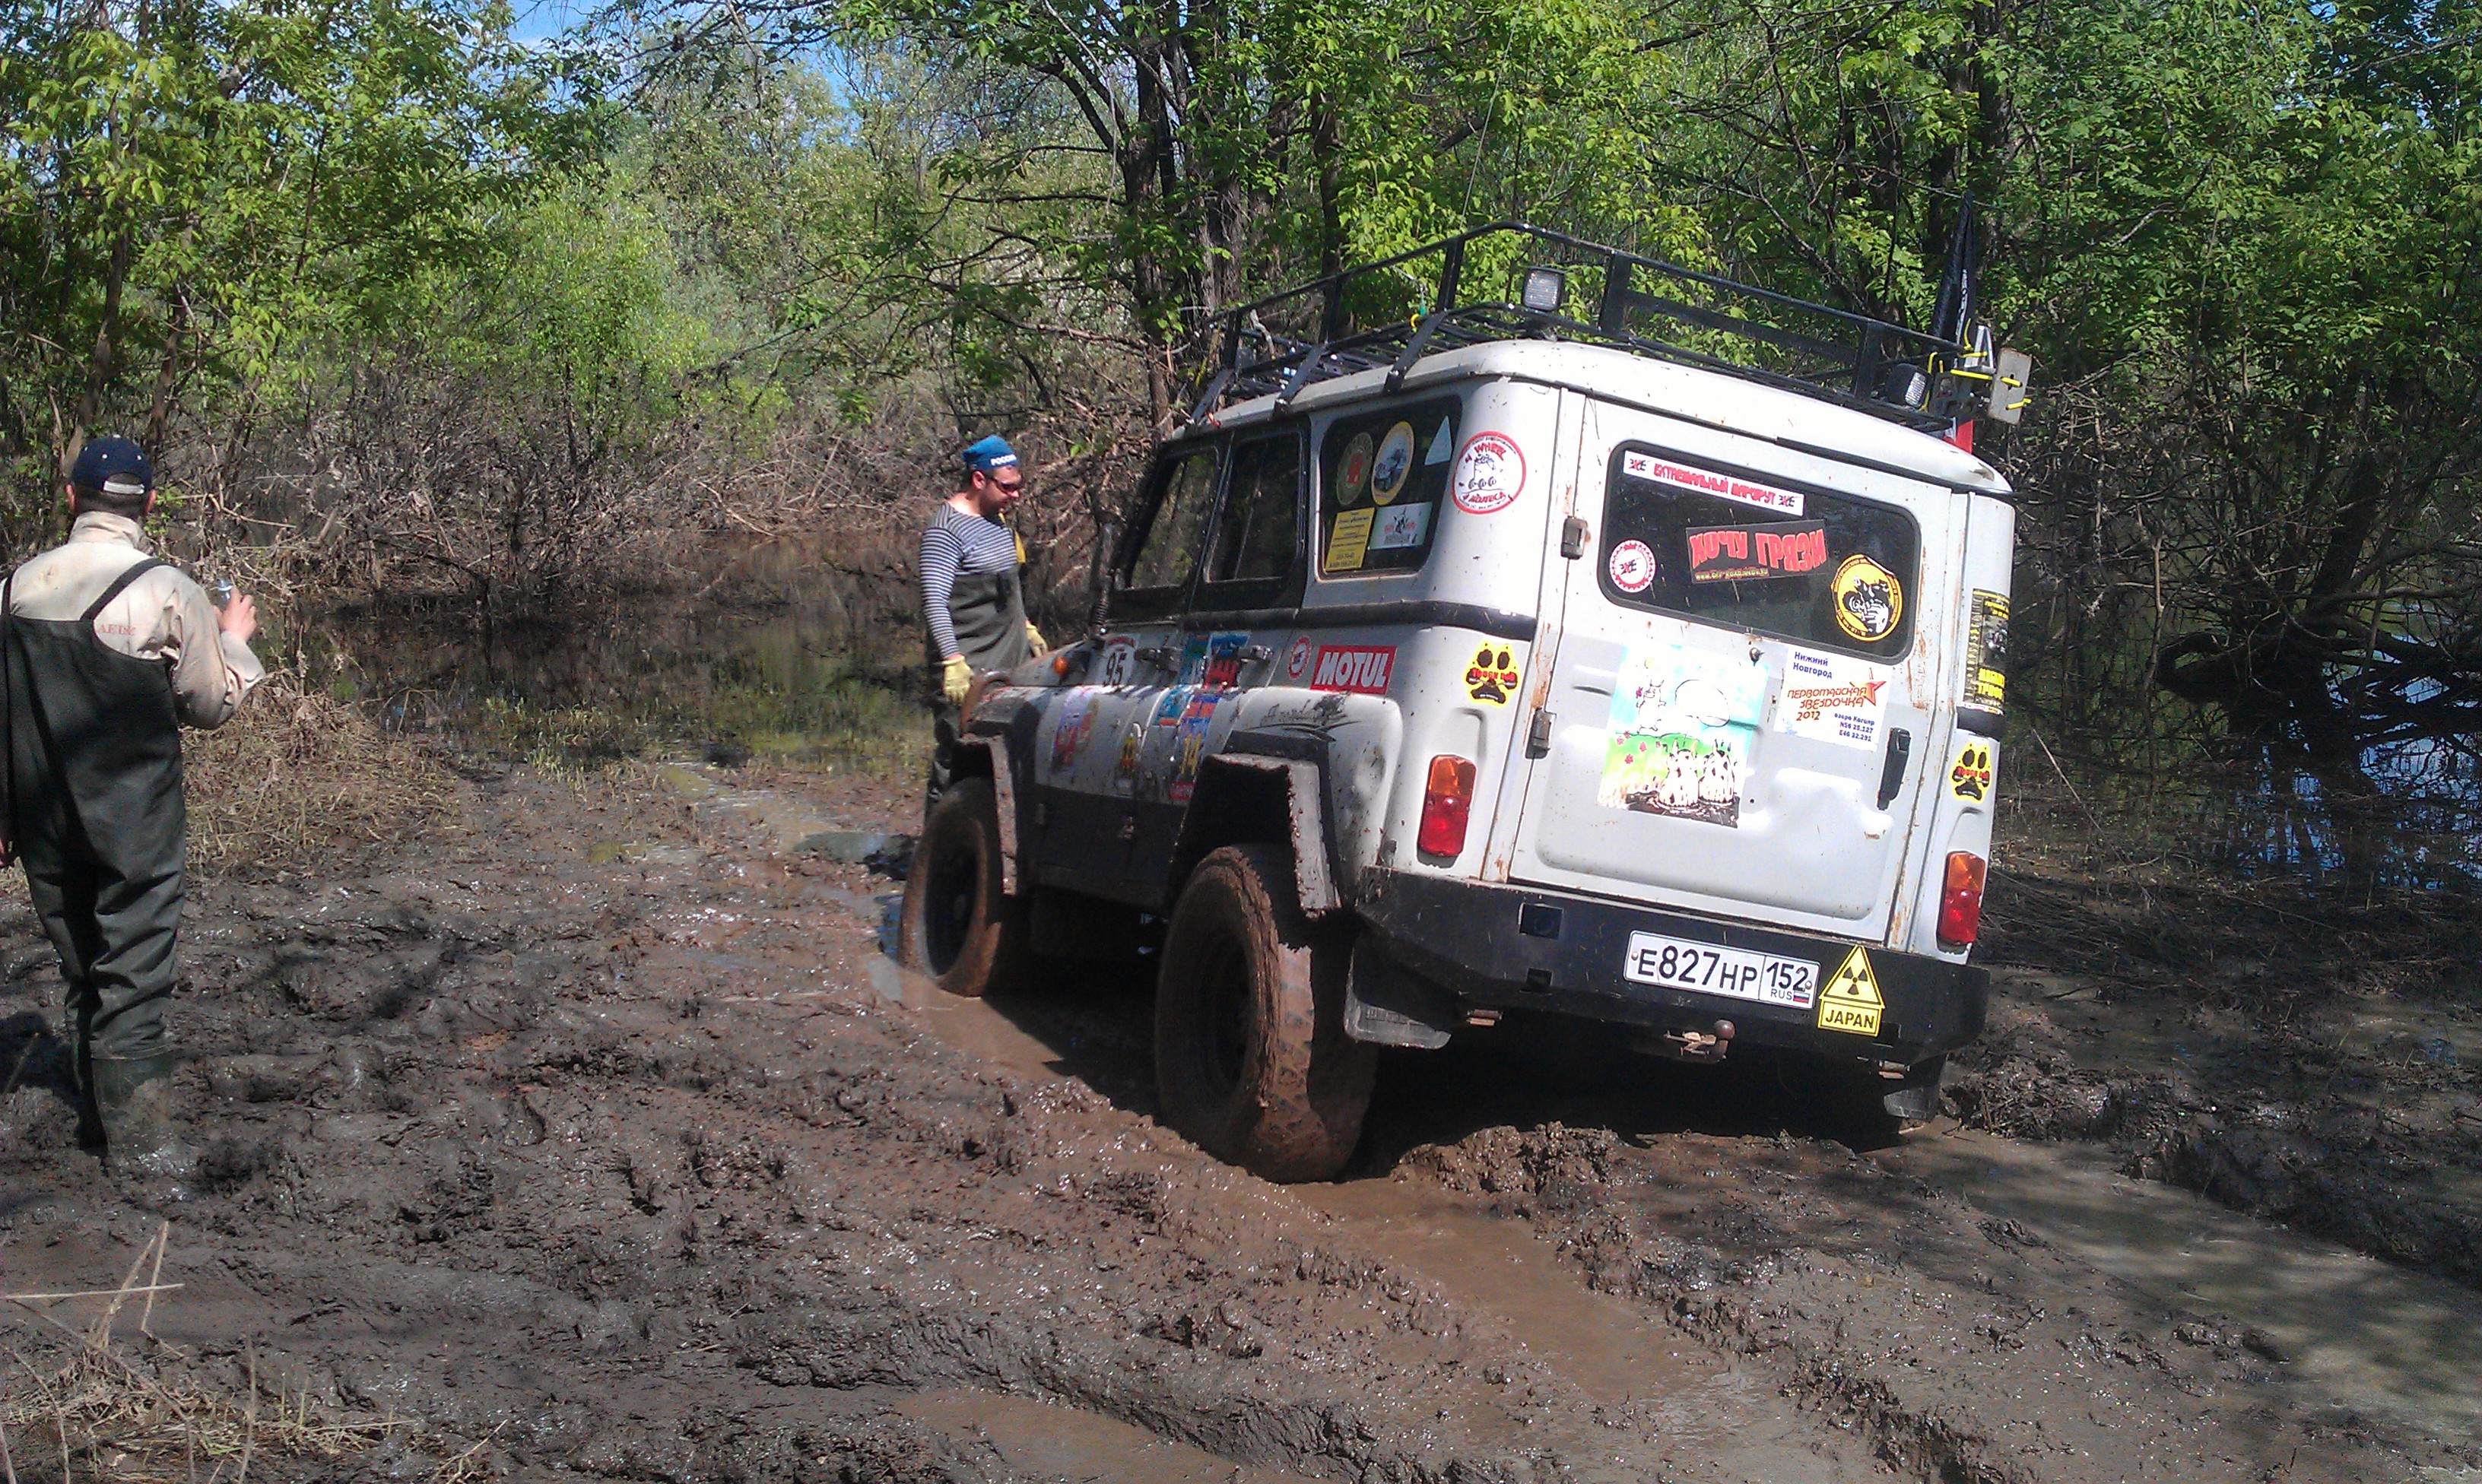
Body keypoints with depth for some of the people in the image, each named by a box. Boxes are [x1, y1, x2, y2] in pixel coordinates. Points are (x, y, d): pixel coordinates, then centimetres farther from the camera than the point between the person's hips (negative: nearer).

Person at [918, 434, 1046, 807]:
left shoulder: (999, 518, 14)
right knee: (955, 764, -6)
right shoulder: (946, 529, -14)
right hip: (968, 669, -8)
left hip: (1010, 661, 8)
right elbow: (934, 601, -19)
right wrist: (953, 661, -26)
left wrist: (1026, 629, 27)